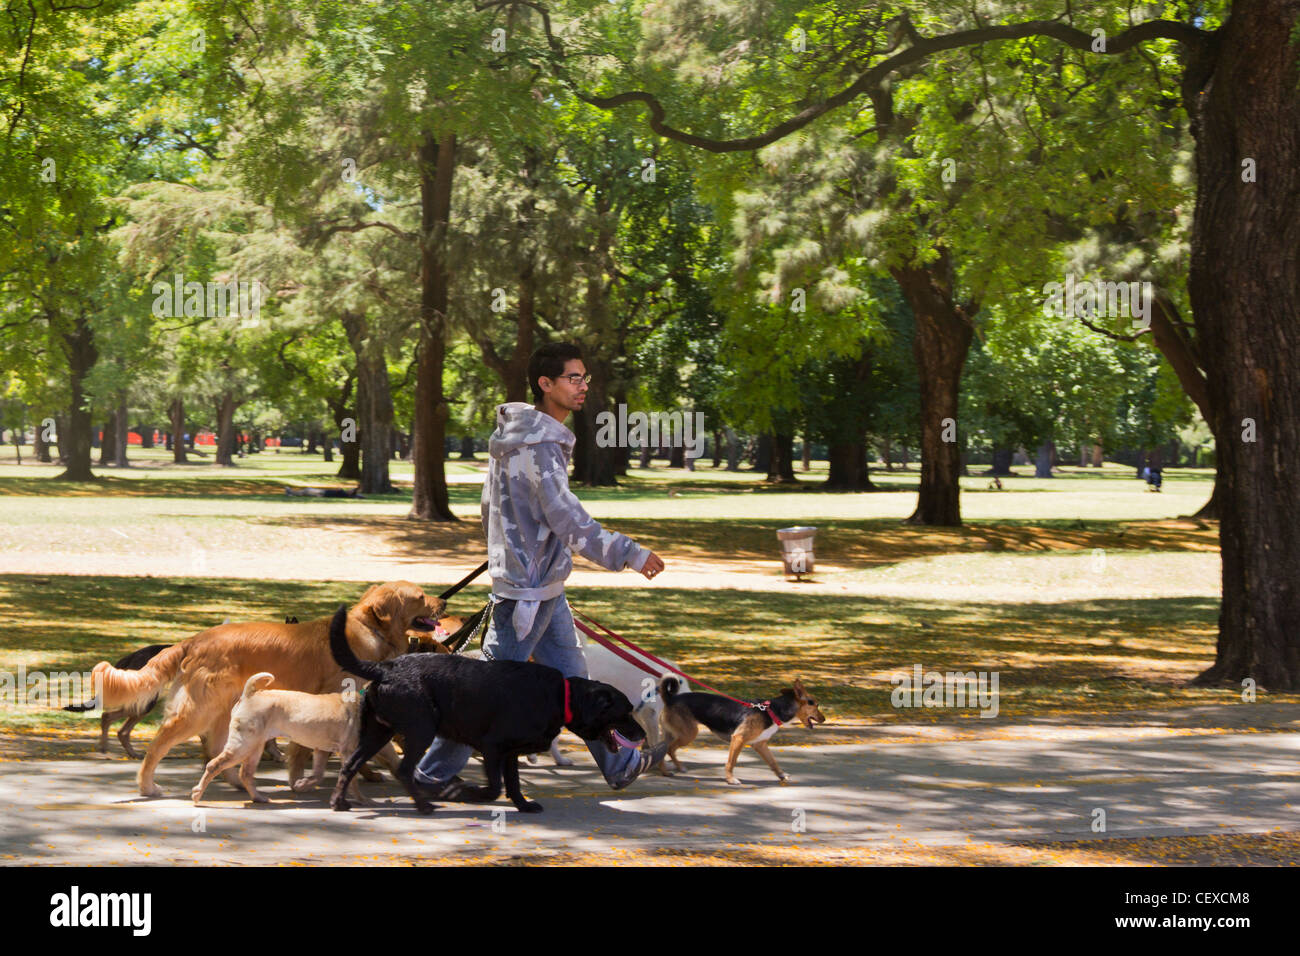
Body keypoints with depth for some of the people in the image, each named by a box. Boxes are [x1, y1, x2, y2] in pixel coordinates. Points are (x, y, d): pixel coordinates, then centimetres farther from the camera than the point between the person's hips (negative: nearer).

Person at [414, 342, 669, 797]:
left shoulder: (516, 435, 10)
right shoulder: (539, 446, -21)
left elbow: (490, 507, 17)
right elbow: (566, 517, -28)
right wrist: (628, 553, -29)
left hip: (544, 586, 10)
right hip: (528, 589, -10)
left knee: (572, 675, 16)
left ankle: (619, 762, 25)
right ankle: (434, 772, 8)